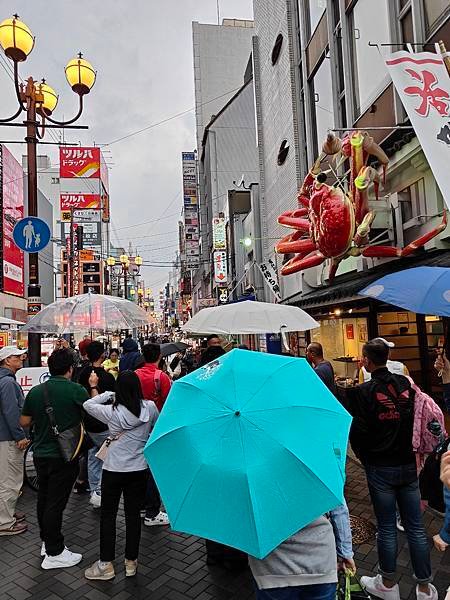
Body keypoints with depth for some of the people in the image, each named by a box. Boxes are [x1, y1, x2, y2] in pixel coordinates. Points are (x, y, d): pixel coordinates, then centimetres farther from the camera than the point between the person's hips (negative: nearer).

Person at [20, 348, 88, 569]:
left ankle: (46, 541, 35)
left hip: (40, 454, 6)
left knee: (44, 498, 20)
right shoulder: (76, 390, -18)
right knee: (56, 503, 2)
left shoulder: (35, 391, -3)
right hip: (64, 456, -6)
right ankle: (54, 553, 14)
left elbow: (24, 422, 7)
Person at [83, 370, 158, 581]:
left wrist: (108, 395, 5)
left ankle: (106, 564, 22)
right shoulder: (150, 408, -10)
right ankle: (131, 562, 25)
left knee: (108, 515, 13)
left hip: (114, 470, -2)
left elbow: (87, 404, 0)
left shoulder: (112, 412, -16)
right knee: (133, 515, 13)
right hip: (139, 470, 2)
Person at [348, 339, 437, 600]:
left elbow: (358, 431, -12)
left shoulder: (363, 391, -17)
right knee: (416, 527, 14)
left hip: (380, 468, -4)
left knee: (387, 527, 10)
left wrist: (363, 456, 4)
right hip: (408, 464, 4)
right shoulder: (405, 383, -3)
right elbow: (414, 419, 9)